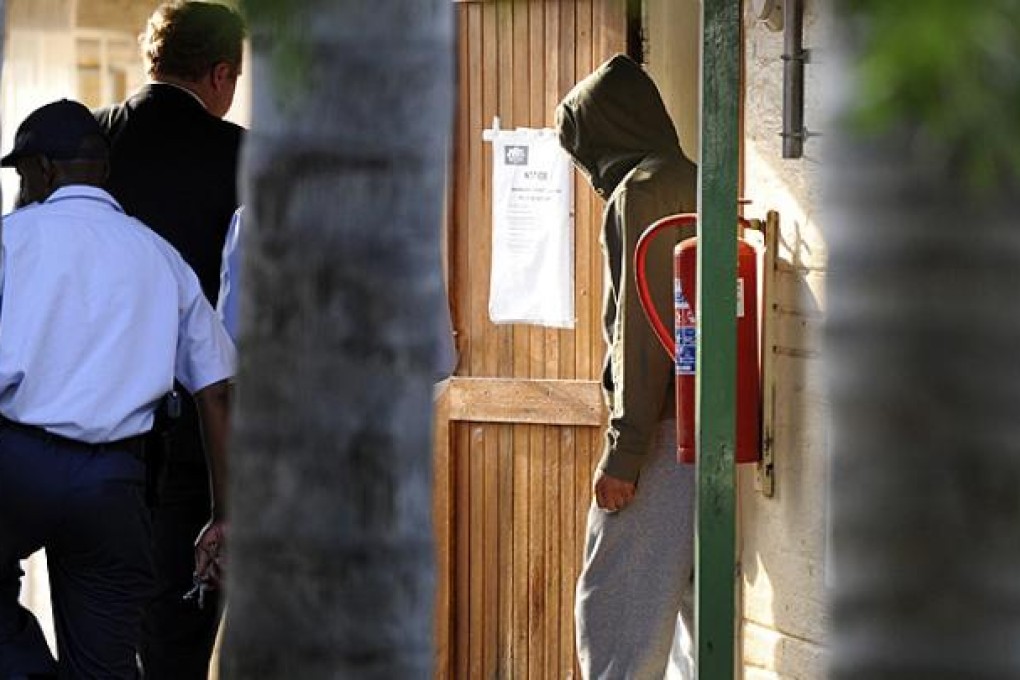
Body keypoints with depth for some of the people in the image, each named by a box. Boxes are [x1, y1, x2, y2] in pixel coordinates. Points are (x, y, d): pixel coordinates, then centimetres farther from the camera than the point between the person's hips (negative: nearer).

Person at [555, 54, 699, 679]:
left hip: (661, 432, -9)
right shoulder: (694, 183, 16)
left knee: (615, 606, -6)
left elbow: (641, 328, -16)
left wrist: (624, 454, -15)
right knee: (704, 603, 11)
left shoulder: (641, 190, -10)